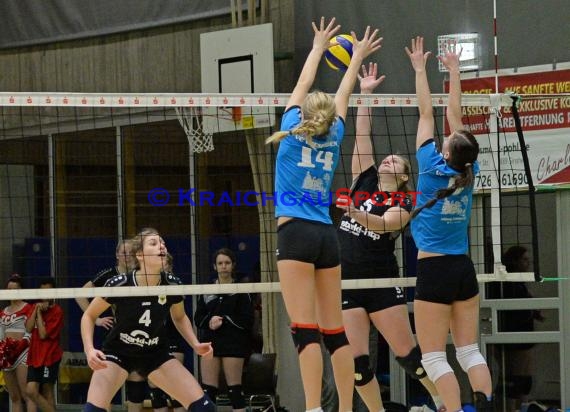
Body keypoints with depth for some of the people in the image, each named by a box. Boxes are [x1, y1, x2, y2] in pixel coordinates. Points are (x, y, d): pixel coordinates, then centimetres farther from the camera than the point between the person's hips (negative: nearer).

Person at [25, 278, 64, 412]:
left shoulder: (57, 311, -7)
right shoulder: (36, 307, 13)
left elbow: (43, 334, -13)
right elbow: (28, 328, -1)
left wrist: (40, 313, -10)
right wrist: (36, 310, -8)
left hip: (49, 357, -6)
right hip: (35, 357, 6)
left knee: (47, 392, -3)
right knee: (31, 391, -7)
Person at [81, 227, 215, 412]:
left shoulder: (172, 284, -15)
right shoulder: (119, 284, -24)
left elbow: (179, 317, 8)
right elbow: (89, 316, -8)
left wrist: (195, 344, -7)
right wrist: (89, 350, -23)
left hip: (155, 354, 3)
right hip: (118, 353, -3)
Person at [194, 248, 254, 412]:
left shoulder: (241, 290, 0)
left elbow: (247, 320, -6)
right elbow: (198, 319, 9)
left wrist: (224, 320, -15)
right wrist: (209, 322, -13)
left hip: (233, 343, -3)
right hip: (210, 343, 4)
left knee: (234, 389, -3)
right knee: (208, 389, 1)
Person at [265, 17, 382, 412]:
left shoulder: (294, 131, 3)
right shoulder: (333, 138, 11)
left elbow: (303, 87, 17)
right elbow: (341, 98, 27)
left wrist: (318, 48, 30)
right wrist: (357, 57, 40)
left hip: (296, 233, -5)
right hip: (326, 235, 5)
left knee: (305, 329, -13)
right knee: (334, 330, 7)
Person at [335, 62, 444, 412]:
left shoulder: (404, 204, -2)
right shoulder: (364, 181, 11)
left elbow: (382, 224, -21)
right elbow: (363, 134, 10)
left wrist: (356, 213, -39)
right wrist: (365, 94, 7)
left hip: (382, 282, -4)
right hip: (346, 281, 4)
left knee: (406, 352, -2)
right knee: (356, 359, -2)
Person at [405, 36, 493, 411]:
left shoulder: (433, 169, -11)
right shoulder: (469, 173, 1)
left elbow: (427, 113, -3)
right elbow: (455, 115, 10)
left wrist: (420, 69, 4)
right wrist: (454, 71, 18)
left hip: (434, 271, -5)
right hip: (464, 269, 5)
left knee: (434, 357, -3)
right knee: (470, 351, 8)